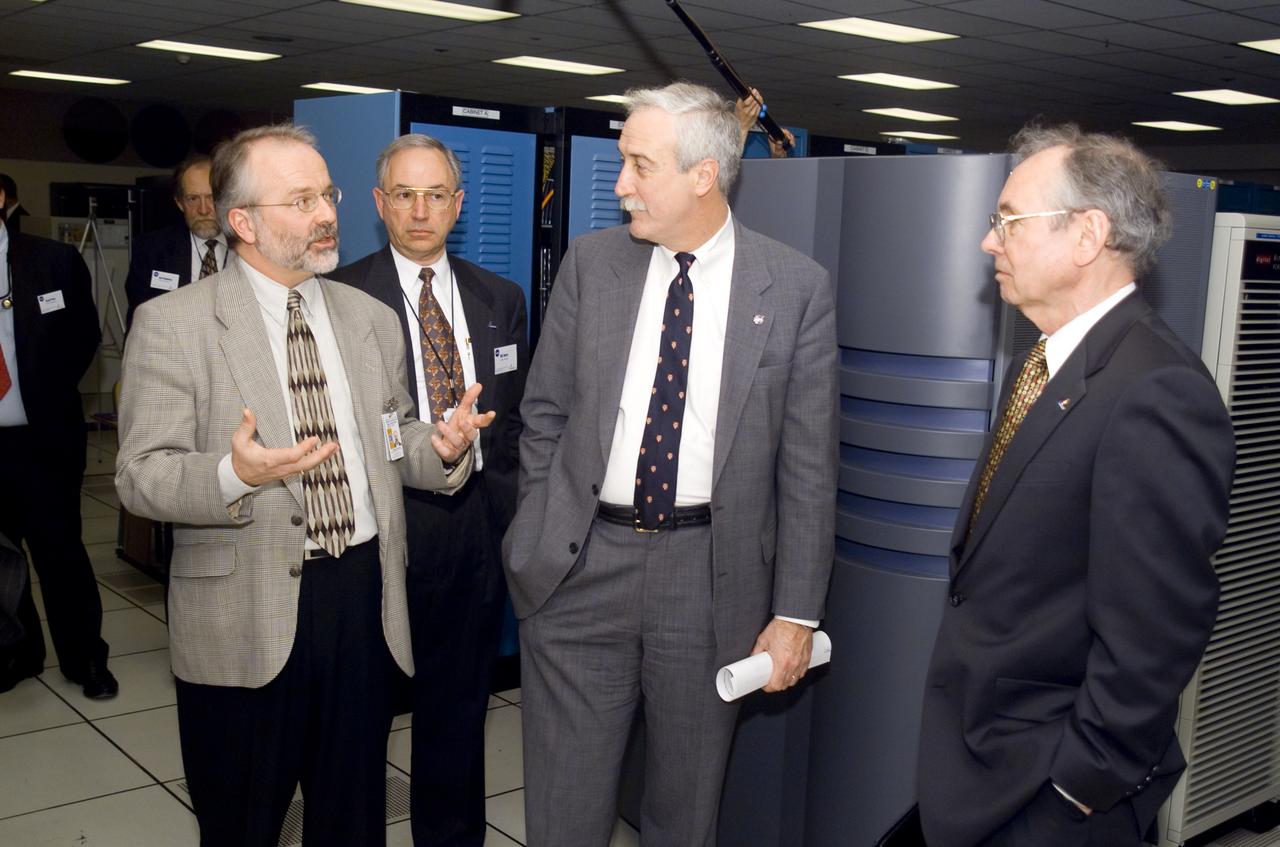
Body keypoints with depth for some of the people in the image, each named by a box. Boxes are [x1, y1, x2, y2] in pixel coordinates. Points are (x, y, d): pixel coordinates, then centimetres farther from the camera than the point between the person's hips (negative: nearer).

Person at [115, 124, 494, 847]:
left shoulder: (373, 319, 10)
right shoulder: (172, 325, -5)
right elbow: (141, 476, -9)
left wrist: (441, 445, -8)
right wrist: (233, 474, -28)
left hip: (365, 601, 4)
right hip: (244, 619, -3)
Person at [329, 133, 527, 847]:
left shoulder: (502, 300, 9)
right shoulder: (339, 297, -4)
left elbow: (518, 417, 13)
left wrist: (513, 510, 5)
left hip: (478, 525, 4)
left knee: (460, 705, 15)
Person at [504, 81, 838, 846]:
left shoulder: (797, 287, -5)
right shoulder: (592, 262, 2)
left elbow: (809, 463, -4)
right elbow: (545, 414, 9)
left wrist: (797, 612, -5)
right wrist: (541, 537, 6)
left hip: (712, 580, -1)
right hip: (581, 568, 2)